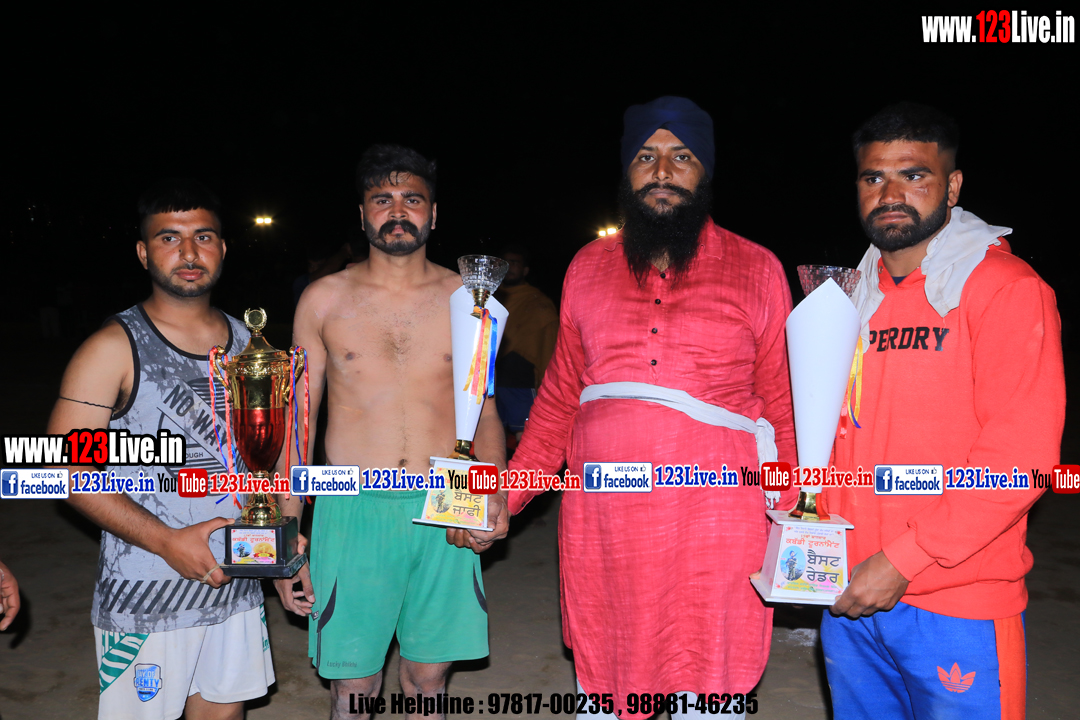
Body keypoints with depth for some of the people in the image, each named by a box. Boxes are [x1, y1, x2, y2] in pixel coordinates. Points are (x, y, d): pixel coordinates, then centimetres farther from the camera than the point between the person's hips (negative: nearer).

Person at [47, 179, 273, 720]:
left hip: (237, 584, 5)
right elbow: (67, 465, -14)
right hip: (146, 596, -5)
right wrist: (166, 540, -20)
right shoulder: (116, 348, -11)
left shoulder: (246, 342, 6)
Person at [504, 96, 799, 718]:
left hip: (715, 524, -2)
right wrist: (506, 495, 9)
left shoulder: (756, 270, 3)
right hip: (600, 524, 3)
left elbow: (784, 405, 3)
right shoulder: (588, 269, 10)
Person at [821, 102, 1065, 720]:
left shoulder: (1005, 287, -10)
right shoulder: (857, 297, 10)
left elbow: (1020, 455, -18)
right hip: (852, 598, 6)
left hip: (957, 607, -5)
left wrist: (902, 560, -19)